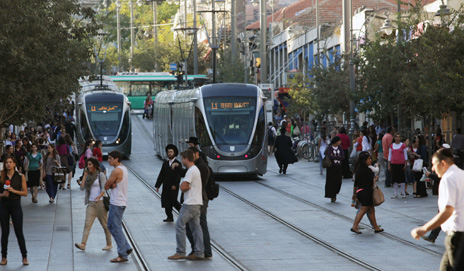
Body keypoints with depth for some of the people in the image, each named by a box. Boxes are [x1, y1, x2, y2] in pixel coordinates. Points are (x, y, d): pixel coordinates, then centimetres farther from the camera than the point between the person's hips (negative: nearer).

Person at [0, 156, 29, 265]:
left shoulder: (20, 177, 0)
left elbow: (25, 193, -2)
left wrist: (13, 191, -14)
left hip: (15, 204, -2)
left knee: (19, 232, -2)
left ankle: (24, 257, 5)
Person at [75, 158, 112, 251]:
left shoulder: (101, 175, -4)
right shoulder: (89, 176, 13)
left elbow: (104, 188, -13)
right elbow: (82, 187, 7)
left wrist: (100, 196, -31)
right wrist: (84, 176, 5)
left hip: (100, 202, -5)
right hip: (91, 203, 5)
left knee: (105, 224, 3)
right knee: (87, 224, -8)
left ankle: (109, 244, 14)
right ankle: (83, 244, -17)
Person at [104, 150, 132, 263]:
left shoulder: (116, 171, -17)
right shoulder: (123, 169, 14)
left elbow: (106, 186, -13)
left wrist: (110, 186, 4)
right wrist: (112, 185, -6)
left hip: (117, 203, -10)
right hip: (120, 202, 10)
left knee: (116, 228, -6)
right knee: (111, 226, 16)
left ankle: (123, 255, -6)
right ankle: (126, 248, 16)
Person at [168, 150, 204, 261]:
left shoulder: (191, 171, -15)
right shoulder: (196, 169, 18)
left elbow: (182, 187, -17)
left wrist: (184, 186, 3)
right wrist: (186, 187, -1)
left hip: (190, 204, -10)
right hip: (197, 203, 10)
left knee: (180, 225, -6)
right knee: (196, 227, 8)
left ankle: (180, 252, -6)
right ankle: (199, 253, 6)